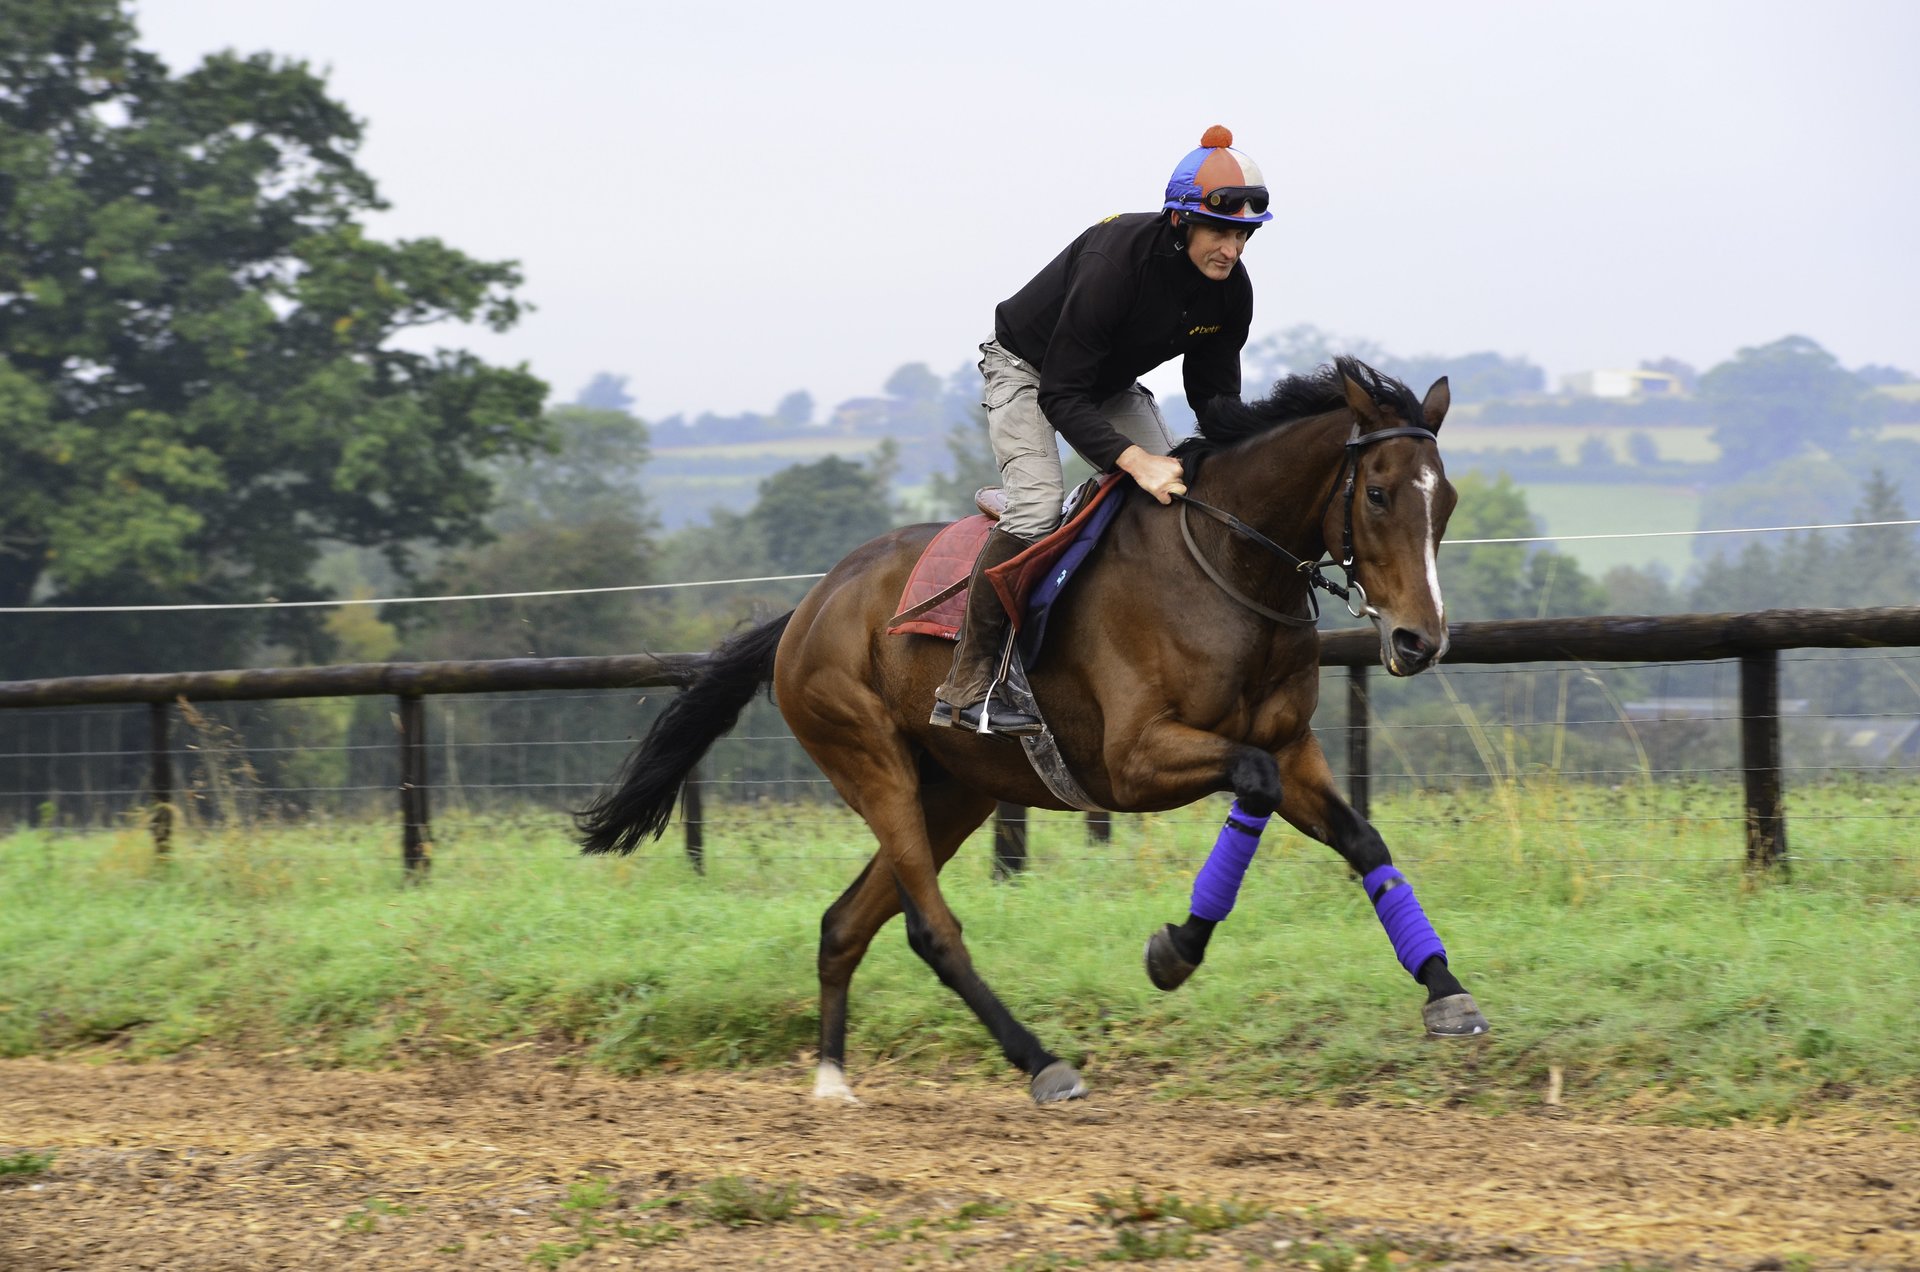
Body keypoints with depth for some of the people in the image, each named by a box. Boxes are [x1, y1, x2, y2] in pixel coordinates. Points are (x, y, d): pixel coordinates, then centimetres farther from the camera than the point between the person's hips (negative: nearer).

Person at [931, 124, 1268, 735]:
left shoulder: (1231, 290, -18)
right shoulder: (1114, 261, -38)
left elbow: (1215, 396, -4)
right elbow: (1060, 397, -36)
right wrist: (1134, 460, -47)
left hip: (1112, 383, 7)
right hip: (1030, 369, -7)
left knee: (1177, 494, -11)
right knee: (1037, 505, -26)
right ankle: (968, 687, -22)